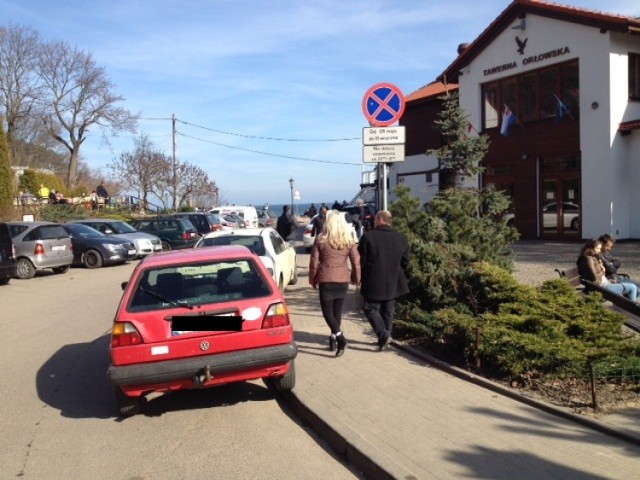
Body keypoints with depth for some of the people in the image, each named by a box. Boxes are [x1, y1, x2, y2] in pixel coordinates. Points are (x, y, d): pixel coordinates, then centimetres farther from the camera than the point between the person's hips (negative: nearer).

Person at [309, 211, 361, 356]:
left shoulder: (321, 240, -4)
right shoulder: (349, 241, 2)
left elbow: (314, 262, -1)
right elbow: (356, 262, 1)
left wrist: (312, 280, 10)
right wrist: (356, 279, 14)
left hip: (326, 280, -3)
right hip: (343, 280, 3)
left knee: (327, 311, 1)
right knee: (337, 310, 15)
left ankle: (339, 337, -18)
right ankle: (334, 338, 20)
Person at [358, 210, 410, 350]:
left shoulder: (368, 236, -11)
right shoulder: (401, 239, -1)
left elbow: (361, 260, -8)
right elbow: (405, 262, 4)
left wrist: (362, 276, 8)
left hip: (373, 282, -4)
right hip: (392, 283, 4)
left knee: (371, 309, 8)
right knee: (387, 311, 16)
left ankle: (383, 335, -9)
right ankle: (385, 339, 21)